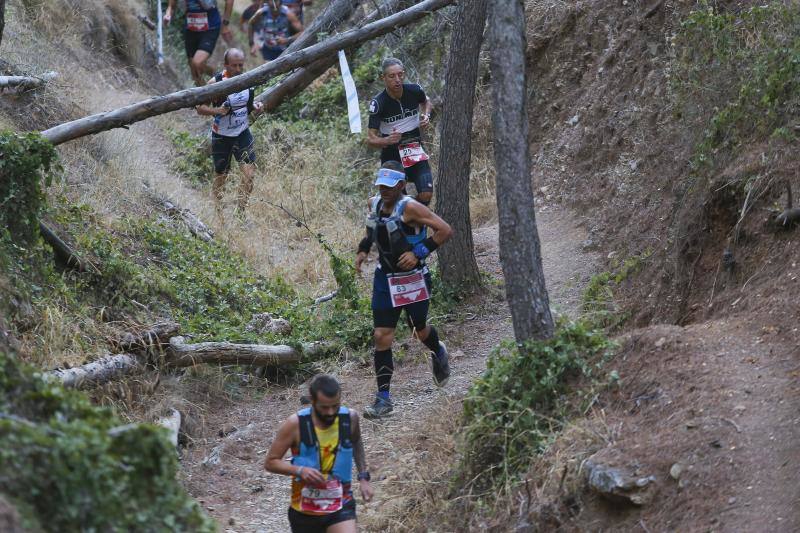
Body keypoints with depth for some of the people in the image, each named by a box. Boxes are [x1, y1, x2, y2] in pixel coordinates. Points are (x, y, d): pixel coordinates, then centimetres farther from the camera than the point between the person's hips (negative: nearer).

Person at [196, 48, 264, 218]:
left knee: (249, 173, -8)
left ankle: (241, 213, 6)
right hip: (221, 136, -3)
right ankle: (219, 214, 29)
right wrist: (217, 111, -31)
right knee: (221, 176, 9)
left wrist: (255, 106, -8)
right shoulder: (216, 83, -18)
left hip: (242, 133, 3)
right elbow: (200, 108, -12)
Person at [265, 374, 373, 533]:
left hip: (341, 506, 0)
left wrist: (363, 477, 9)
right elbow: (270, 462, -10)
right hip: (305, 509, 0)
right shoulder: (295, 424, -18)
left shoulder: (350, 418, -9)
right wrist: (300, 470, -27)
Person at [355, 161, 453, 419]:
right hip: (385, 278, 5)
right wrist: (363, 249, 8)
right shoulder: (374, 204, 0)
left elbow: (445, 230, -21)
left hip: (413, 278, -5)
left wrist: (418, 253, -23)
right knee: (382, 336, -3)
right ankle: (383, 399, 1)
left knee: (419, 330, 14)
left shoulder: (410, 208, -20)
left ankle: (438, 353, 52)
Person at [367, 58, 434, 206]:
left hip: (416, 153, 2)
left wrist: (426, 116, -3)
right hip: (392, 156, -2)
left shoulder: (414, 90, -8)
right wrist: (387, 140, -38)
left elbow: (426, 102, 18)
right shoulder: (378, 103, -18)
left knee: (426, 194, -14)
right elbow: (370, 139, -18)